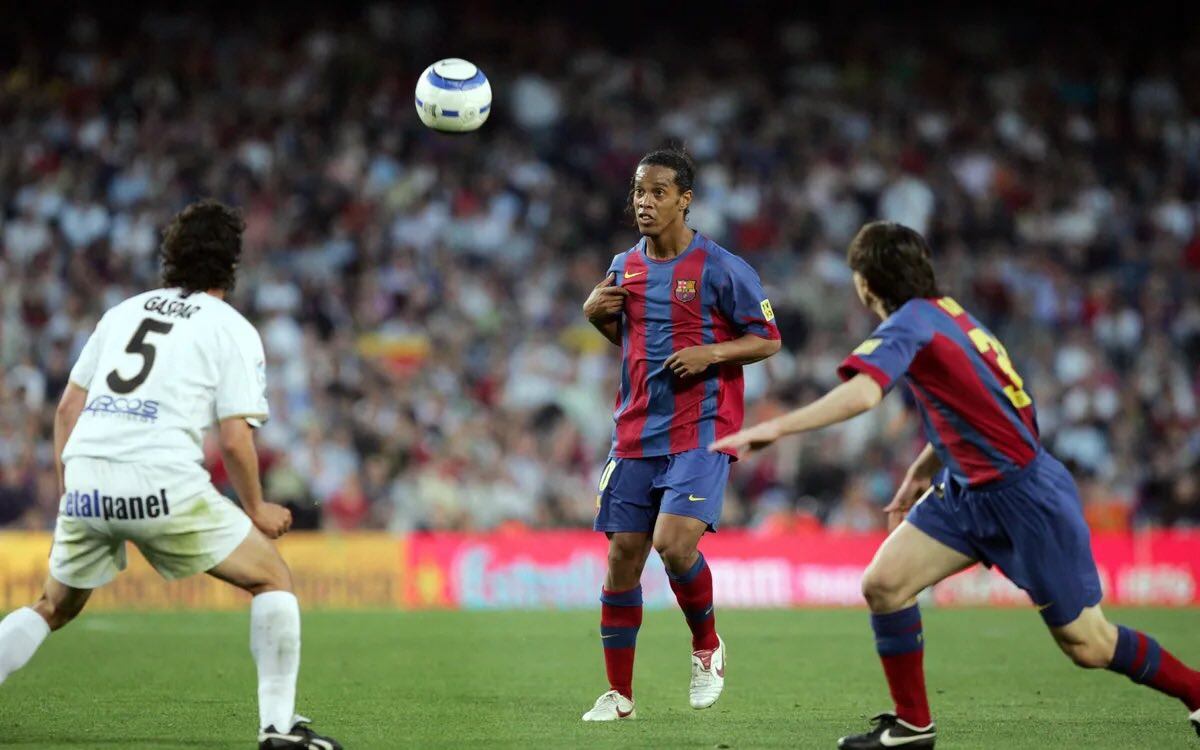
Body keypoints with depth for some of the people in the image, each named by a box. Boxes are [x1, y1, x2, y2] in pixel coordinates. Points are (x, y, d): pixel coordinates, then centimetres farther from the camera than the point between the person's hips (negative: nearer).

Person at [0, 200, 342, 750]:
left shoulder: (122, 312, 22)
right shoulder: (233, 330, 7)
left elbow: (68, 407, 20)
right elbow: (234, 438, -2)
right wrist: (256, 511, 12)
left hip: (85, 481, 5)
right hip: (163, 486, -5)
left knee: (55, 608, 24)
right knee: (273, 578, 10)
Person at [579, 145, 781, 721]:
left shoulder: (721, 268, -7)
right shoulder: (624, 267, 10)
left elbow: (768, 339, -2)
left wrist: (711, 353, -17)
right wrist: (595, 313, 5)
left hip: (701, 432, -5)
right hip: (636, 432, 5)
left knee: (674, 543, -22)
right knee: (622, 556, 2)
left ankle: (707, 646, 7)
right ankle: (619, 694, 12)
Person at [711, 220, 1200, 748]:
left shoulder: (910, 323, -18)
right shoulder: (942, 311, 9)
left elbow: (862, 394, -36)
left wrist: (775, 428, -39)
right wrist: (921, 471, 26)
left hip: (1026, 495, -9)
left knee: (1087, 646, 0)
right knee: (883, 584, -4)